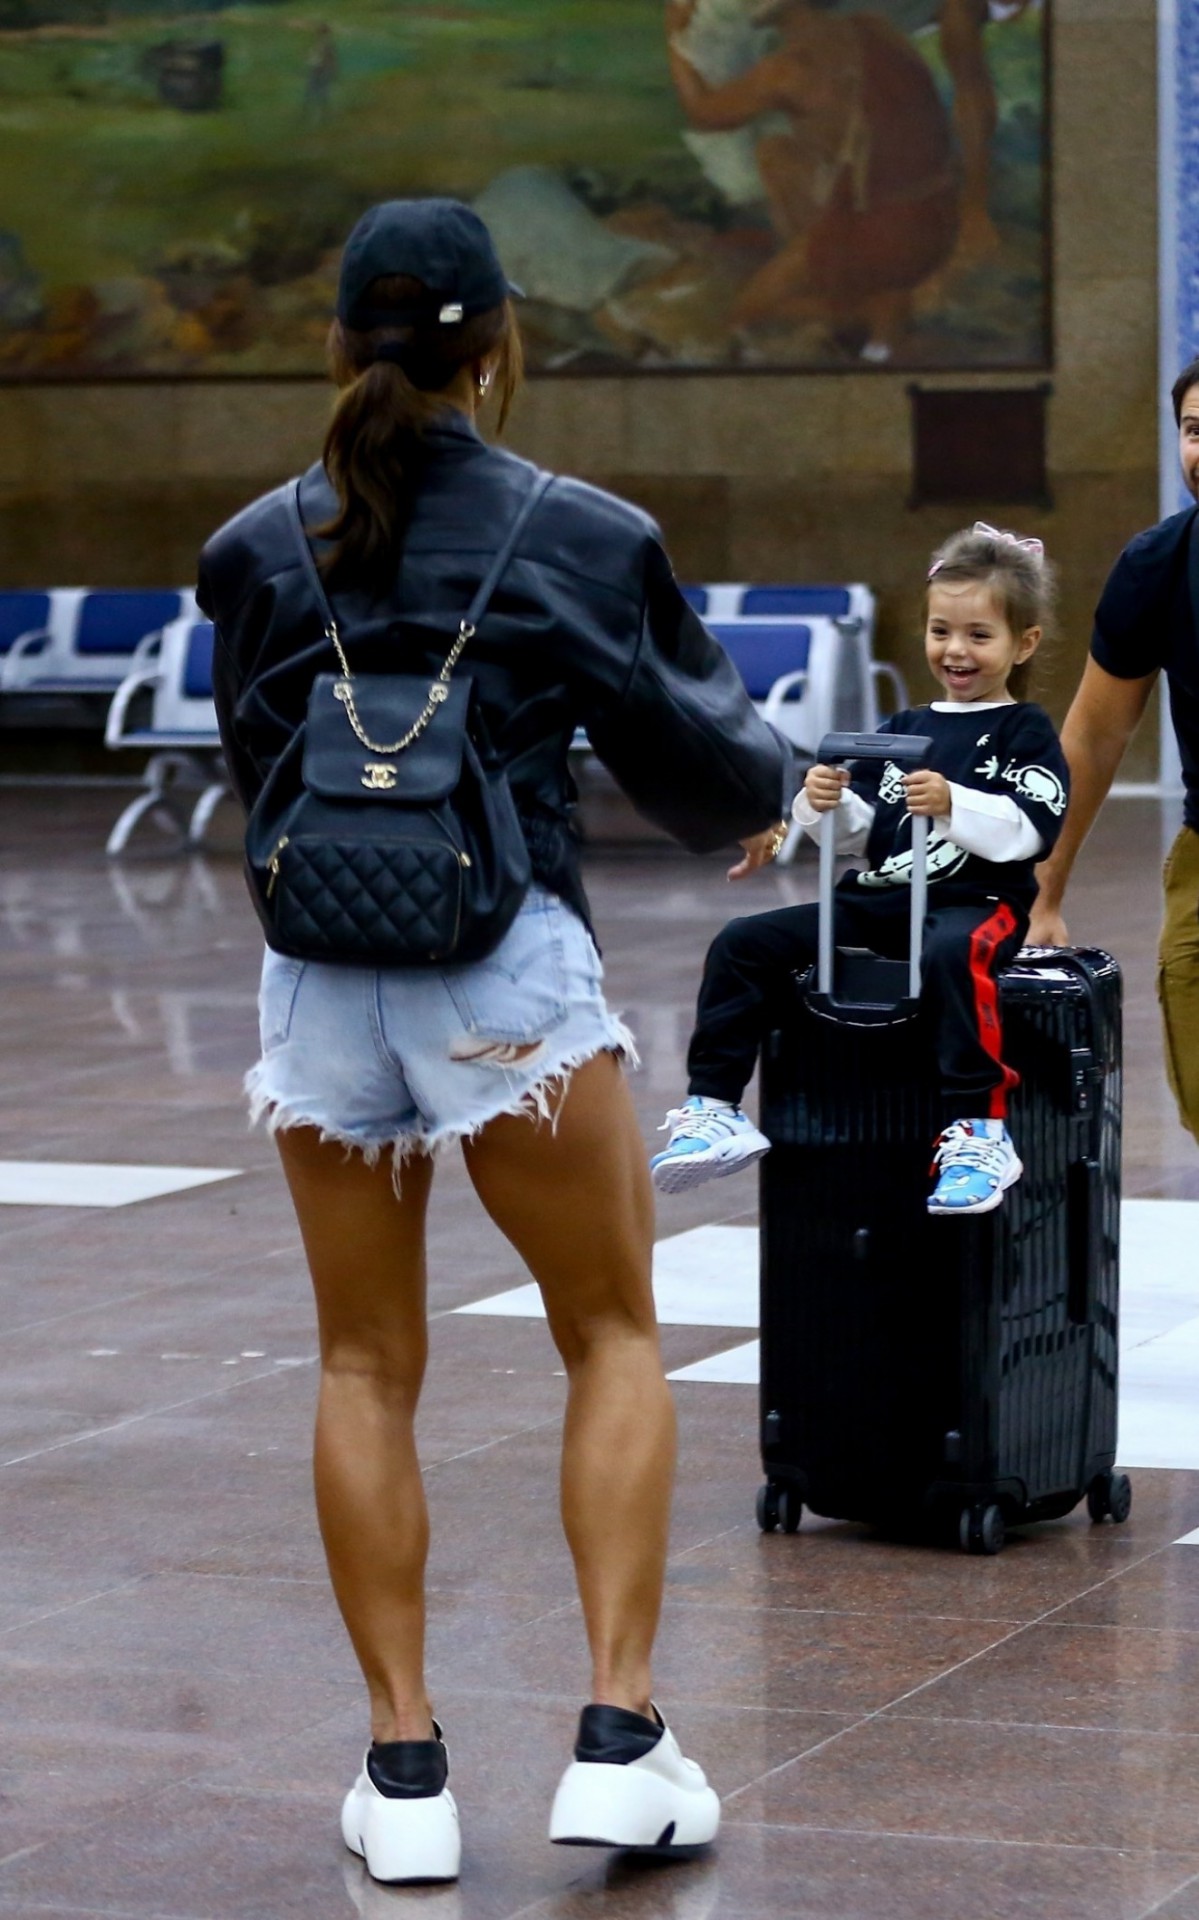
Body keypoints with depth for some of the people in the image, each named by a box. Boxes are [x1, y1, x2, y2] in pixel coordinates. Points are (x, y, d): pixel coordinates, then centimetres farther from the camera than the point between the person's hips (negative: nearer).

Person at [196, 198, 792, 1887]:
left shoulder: (257, 552, 3)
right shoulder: (583, 538, -3)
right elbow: (698, 756, 6)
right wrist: (772, 792, 29)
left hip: (319, 977, 2)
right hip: (510, 973, -2)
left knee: (367, 1367, 13)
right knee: (614, 1341, 13)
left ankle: (405, 1771, 12)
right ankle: (619, 1741, 5)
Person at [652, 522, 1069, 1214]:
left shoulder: (1025, 732, 3)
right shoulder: (902, 730, 21)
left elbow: (1032, 829, -12)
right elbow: (862, 833, 18)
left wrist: (953, 806, -26)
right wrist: (828, 807, -4)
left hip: (977, 902, -7)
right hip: (876, 899, 7)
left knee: (952, 953, -42)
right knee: (742, 944, -6)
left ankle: (980, 1133, -40)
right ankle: (715, 1111, -3)